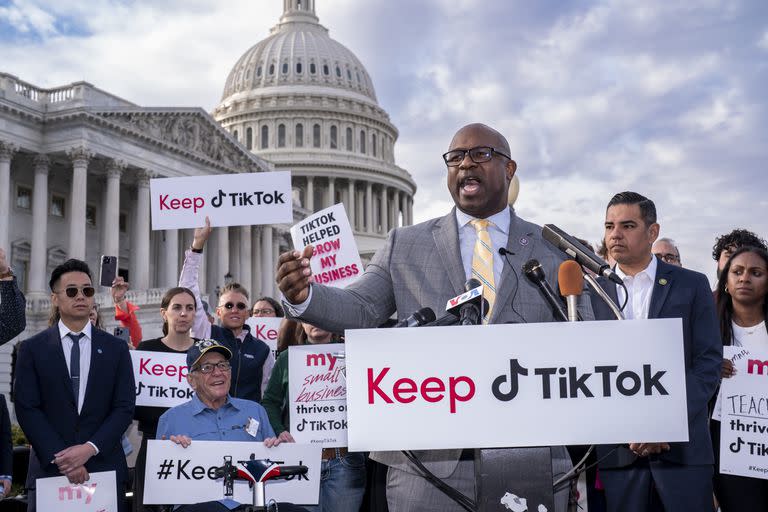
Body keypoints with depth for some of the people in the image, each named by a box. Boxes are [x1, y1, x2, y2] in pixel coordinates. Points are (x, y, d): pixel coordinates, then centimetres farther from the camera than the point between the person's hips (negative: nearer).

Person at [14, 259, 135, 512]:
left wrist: (90, 448, -12)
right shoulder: (32, 349, 3)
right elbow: (27, 409, -3)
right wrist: (60, 458, -13)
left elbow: (124, 407, 1)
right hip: (49, 468, -1)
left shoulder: (116, 348, 6)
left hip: (104, 466, 1)